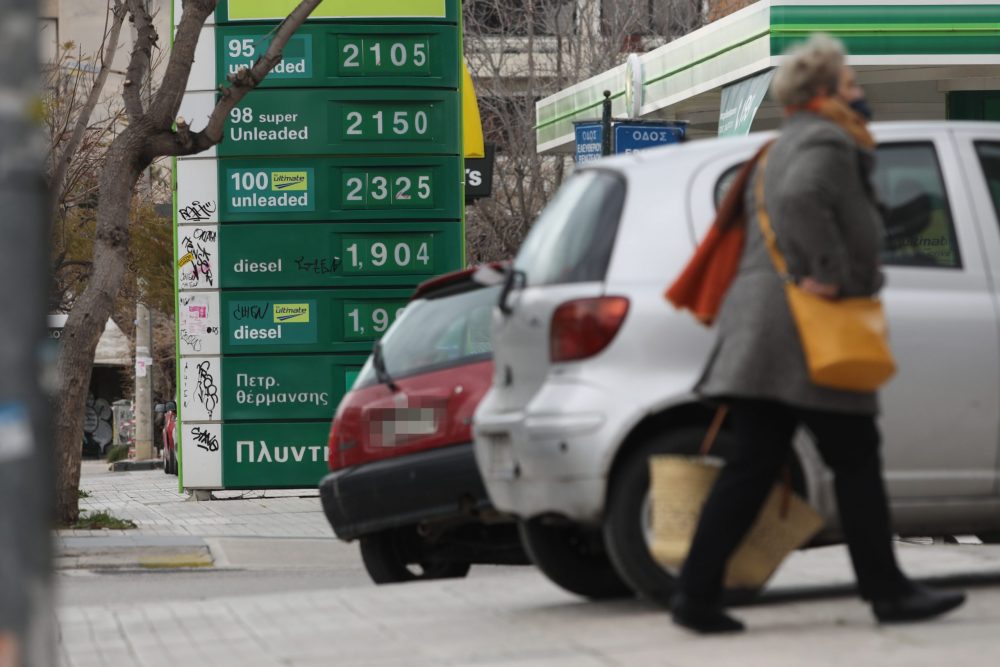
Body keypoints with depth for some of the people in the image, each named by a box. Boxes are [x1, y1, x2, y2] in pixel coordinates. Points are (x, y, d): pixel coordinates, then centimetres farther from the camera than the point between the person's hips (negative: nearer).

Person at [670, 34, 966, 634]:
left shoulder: (782, 149, 24)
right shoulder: (828, 144, -9)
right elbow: (801, 201, -28)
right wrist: (829, 273, -22)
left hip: (760, 328, 10)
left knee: (752, 467, 6)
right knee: (856, 462, -1)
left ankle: (698, 595, 0)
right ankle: (888, 591, 4)